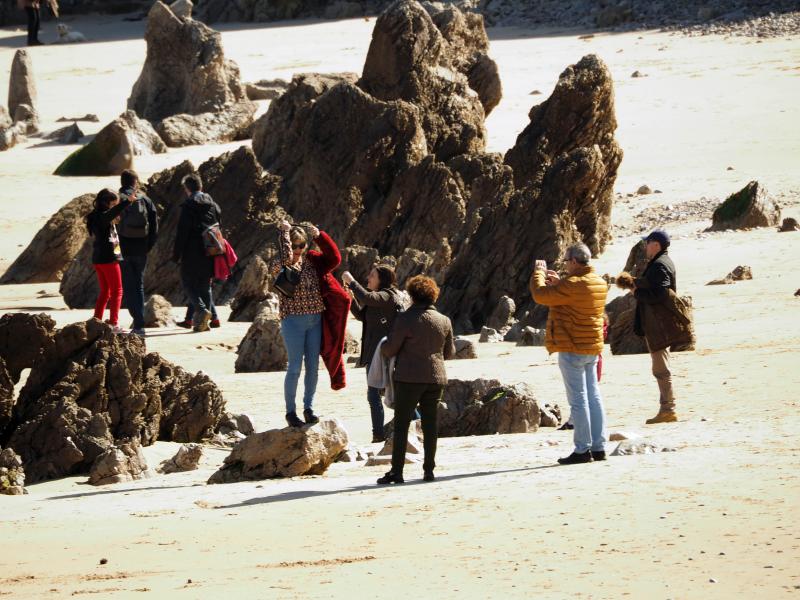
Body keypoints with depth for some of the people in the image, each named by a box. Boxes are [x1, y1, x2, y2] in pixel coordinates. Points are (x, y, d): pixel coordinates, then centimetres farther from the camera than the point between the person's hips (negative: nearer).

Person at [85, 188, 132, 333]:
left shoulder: (96, 217, 11)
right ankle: (114, 323, -4)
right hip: (109, 258, -9)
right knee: (117, 291, -1)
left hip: (98, 259, 9)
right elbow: (114, 211, -37)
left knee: (105, 291, 16)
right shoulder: (103, 217, -17)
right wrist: (127, 202, -48)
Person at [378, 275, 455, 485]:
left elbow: (389, 350, -7)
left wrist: (384, 346, 16)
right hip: (435, 378, 5)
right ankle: (429, 469, 9)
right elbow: (450, 352, 14)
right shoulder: (444, 321, 6)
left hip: (409, 379, -5)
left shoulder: (406, 319, -10)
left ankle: (396, 471, -5)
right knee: (430, 424, 10)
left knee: (401, 424, -1)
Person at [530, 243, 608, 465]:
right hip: (592, 348, 9)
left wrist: (538, 273, 2)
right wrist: (558, 282, 18)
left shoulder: (573, 286, -20)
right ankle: (599, 447, 12)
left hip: (573, 349, -8)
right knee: (593, 397, 11)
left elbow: (541, 295, -15)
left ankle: (583, 450, -5)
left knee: (578, 399, -5)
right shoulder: (599, 282, 9)